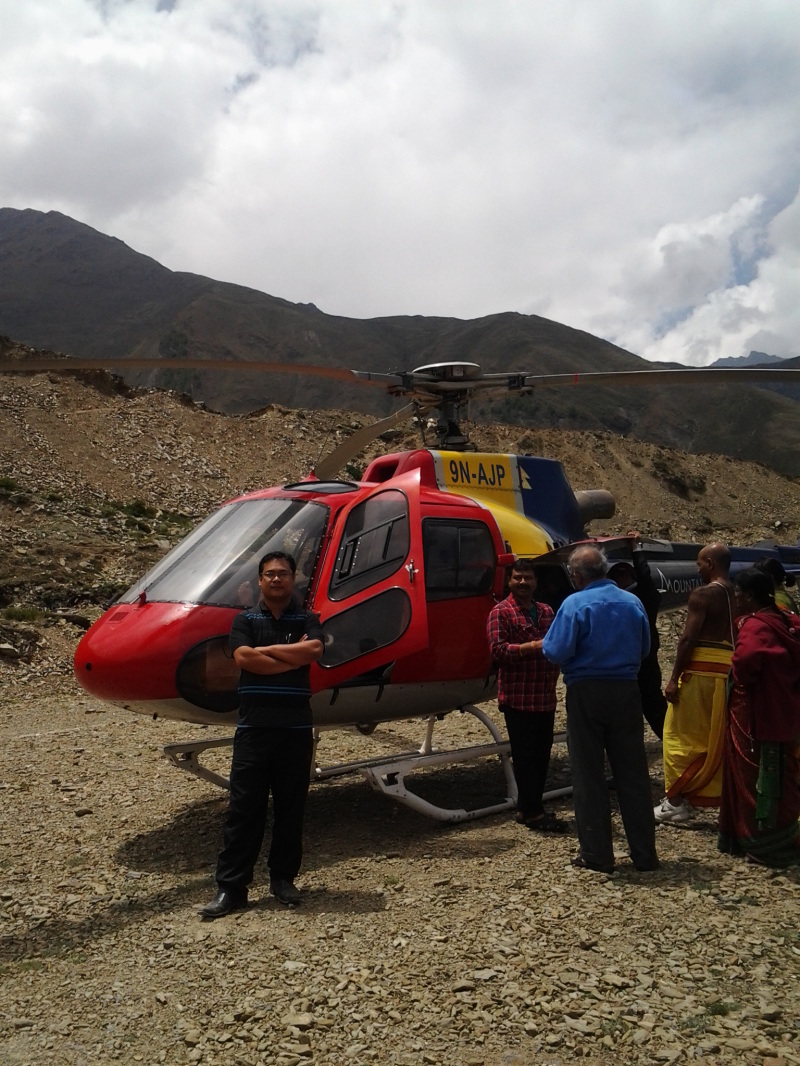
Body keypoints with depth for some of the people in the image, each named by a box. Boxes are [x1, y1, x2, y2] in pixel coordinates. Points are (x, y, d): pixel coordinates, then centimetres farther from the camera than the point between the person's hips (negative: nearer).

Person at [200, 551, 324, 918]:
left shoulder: (307, 620, 7)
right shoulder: (244, 620, 6)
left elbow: (314, 650, -14)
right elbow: (243, 658, -12)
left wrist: (266, 650, -9)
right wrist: (293, 656, -10)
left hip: (296, 726, 1)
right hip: (253, 726, -1)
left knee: (291, 806, 9)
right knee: (244, 807, 2)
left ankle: (283, 878, 24)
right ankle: (230, 886, 8)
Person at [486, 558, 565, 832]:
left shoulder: (546, 612, 16)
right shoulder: (501, 612, -4)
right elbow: (498, 651, -14)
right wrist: (533, 647, -21)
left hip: (545, 697, 7)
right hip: (518, 698, -7)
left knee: (542, 754, 11)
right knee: (525, 756, -2)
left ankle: (527, 807, 22)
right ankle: (532, 812, 6)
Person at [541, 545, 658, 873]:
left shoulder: (575, 604, -12)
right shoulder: (633, 603, 5)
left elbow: (557, 652, -16)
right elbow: (644, 649, 14)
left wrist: (545, 644, 4)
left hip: (586, 693, -4)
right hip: (626, 691, 4)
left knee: (589, 776, 6)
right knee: (632, 773, 11)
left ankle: (597, 855, 11)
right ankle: (644, 853, 17)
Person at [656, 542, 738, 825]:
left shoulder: (702, 594, -10)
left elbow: (688, 638, -15)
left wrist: (674, 678, -13)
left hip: (701, 671, -7)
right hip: (728, 672, 7)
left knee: (682, 735, 2)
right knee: (718, 738, 15)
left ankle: (676, 802, 6)